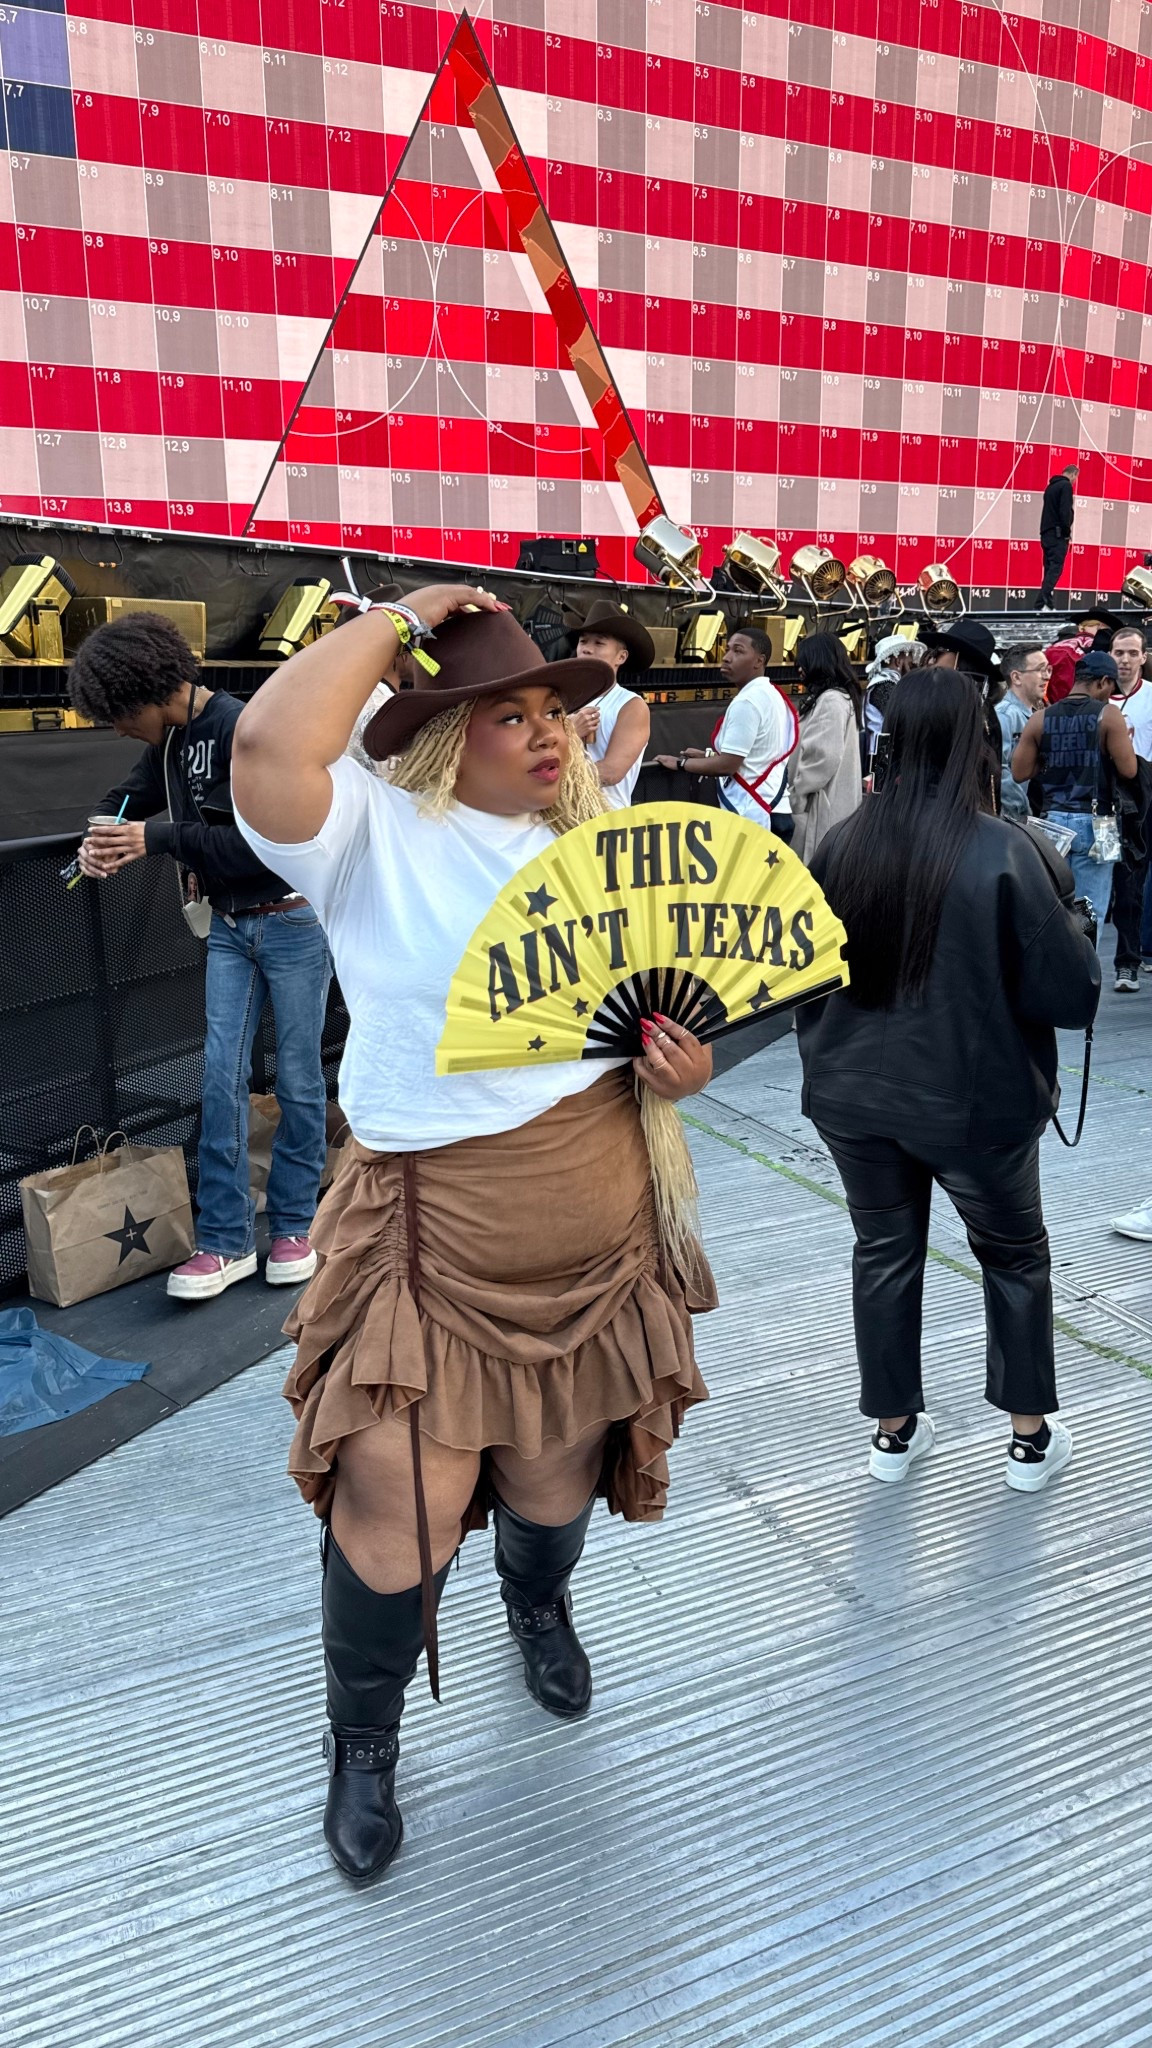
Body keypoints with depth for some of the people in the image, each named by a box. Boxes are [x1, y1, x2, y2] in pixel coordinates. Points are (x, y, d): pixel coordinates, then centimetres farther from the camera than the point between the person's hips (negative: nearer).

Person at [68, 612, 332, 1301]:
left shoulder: (245, 729, -22)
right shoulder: (170, 739, 3)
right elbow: (131, 798, 18)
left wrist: (158, 839, -24)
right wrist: (104, 838, -6)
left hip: (291, 922, -7)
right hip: (229, 927, 7)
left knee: (298, 1078, 6)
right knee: (222, 1077, 3)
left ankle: (293, 1225, 20)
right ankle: (226, 1242, 9)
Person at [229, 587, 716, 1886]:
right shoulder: (379, 837, -11)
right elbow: (271, 748, -32)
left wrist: (685, 1065, -6)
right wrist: (396, 622, -18)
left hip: (599, 1241, 5)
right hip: (432, 1241, -5)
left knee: (559, 1479, 23)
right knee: (394, 1519, 0)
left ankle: (538, 1604, 60)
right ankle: (363, 1742, 32)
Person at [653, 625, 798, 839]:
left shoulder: (746, 702, -15)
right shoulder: (773, 696, 15)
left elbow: (727, 765, -16)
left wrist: (680, 762, -3)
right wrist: (709, 754, 22)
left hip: (752, 815, -10)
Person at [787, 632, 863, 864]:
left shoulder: (831, 701, -15)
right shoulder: (836, 698, 16)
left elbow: (823, 757, -22)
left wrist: (796, 793, -13)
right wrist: (798, 792, 15)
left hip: (823, 806, -10)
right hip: (821, 801, 10)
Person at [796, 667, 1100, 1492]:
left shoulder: (844, 843, -6)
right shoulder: (1001, 850, -17)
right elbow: (1070, 990, -14)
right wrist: (1075, 933, 6)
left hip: (855, 1094, 3)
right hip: (973, 1101, -3)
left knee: (884, 1250, 18)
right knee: (1015, 1254, 18)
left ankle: (895, 1430, 29)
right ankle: (1031, 1437, 29)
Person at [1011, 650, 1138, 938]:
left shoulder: (1040, 718, 2)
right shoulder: (1108, 715, -8)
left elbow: (1020, 772, 2)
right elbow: (1128, 769, -11)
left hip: (1052, 820, 4)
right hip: (1093, 822, -4)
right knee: (1089, 914, 3)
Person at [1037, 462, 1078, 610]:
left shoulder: (1051, 486, 19)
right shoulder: (1066, 486, -7)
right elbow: (1065, 511, -16)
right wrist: (1067, 532, -9)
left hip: (1046, 533, 8)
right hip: (1057, 534, -8)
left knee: (1049, 568, 8)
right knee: (1055, 568, -13)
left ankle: (1042, 605, 2)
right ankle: (1043, 603, -25)